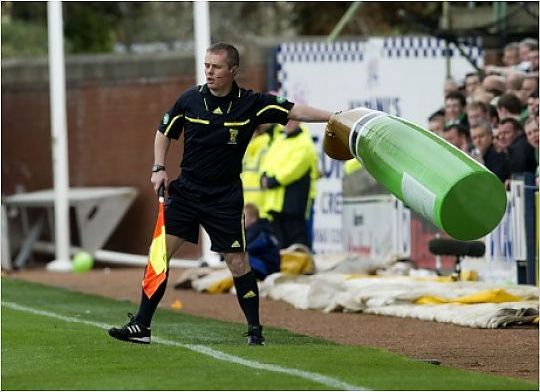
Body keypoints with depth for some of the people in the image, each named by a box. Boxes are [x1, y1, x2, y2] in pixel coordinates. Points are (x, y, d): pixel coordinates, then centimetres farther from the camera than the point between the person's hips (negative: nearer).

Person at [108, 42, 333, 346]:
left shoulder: (251, 104, -8)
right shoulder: (190, 100, -2)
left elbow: (295, 111, -12)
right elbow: (165, 133, 12)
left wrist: (334, 117, -23)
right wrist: (159, 168, 1)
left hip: (226, 197, -2)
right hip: (186, 190, 2)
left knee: (237, 262, -3)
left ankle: (255, 329, 12)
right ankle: (141, 326, -1)